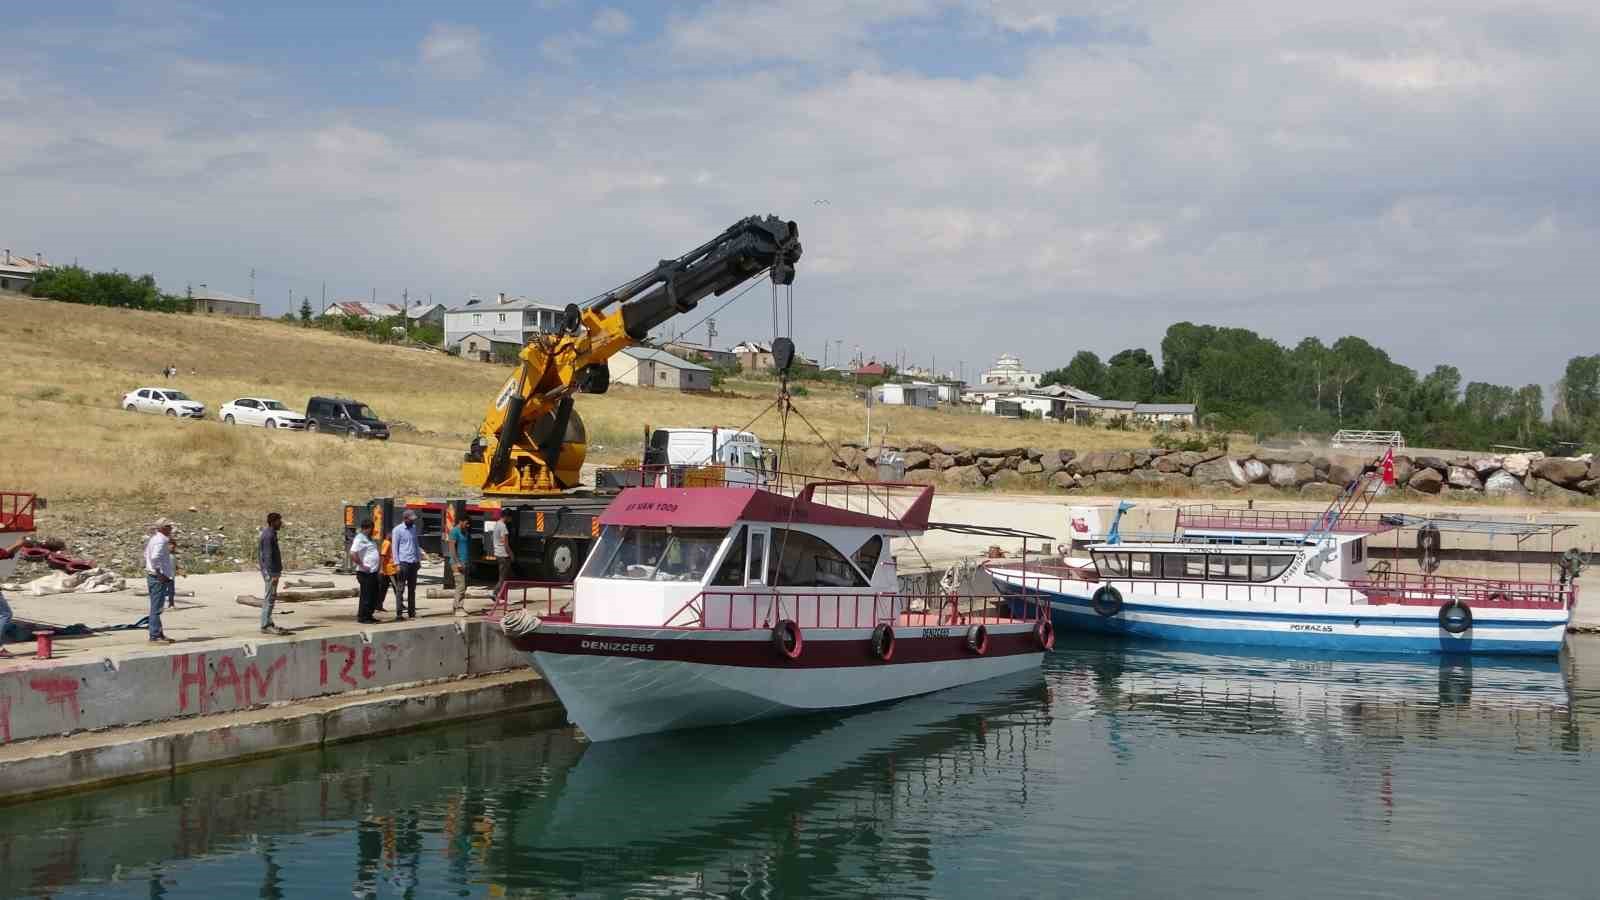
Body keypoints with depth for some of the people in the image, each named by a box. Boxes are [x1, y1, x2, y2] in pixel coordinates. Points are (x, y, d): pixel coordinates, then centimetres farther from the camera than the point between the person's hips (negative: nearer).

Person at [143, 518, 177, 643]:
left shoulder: (155, 539, 15)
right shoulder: (160, 541, -16)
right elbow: (154, 558, -30)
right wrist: (159, 574, -23)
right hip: (158, 578, -11)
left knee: (156, 608, 15)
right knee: (156, 608, -7)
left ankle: (158, 634, 23)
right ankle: (155, 636, -5)